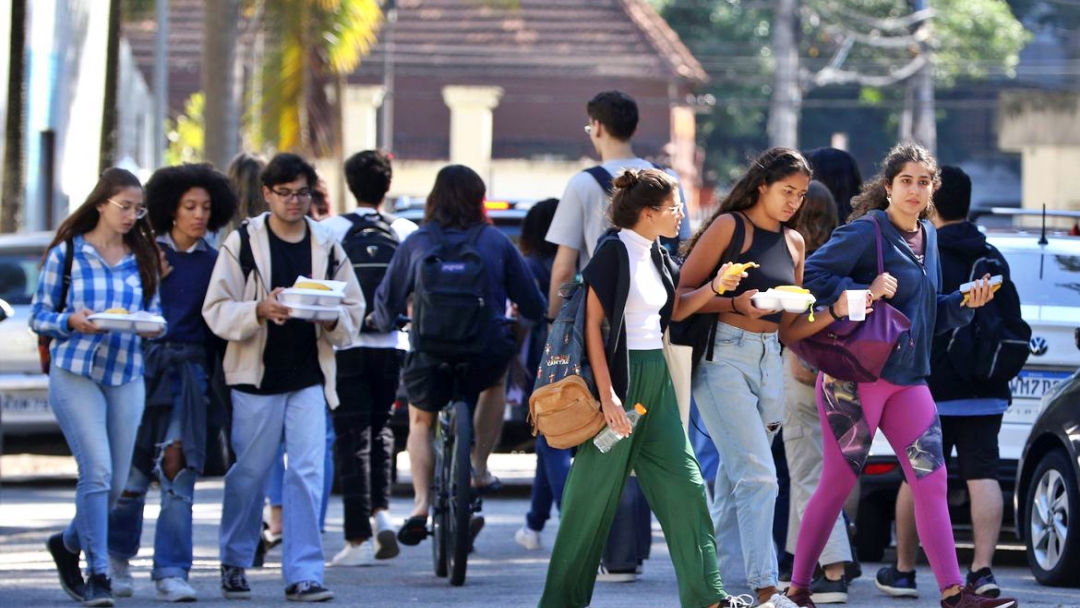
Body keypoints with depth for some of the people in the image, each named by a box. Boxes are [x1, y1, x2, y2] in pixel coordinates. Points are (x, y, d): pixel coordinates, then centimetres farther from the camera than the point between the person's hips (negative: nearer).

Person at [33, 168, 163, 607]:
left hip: (127, 377, 4)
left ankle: (68, 544, 33)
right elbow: (39, 316, 2)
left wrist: (153, 326, -8)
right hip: (75, 373, -4)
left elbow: (154, 315, 15)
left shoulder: (143, 258, 11)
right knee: (97, 470, -16)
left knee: (116, 482, 6)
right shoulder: (67, 252, 1)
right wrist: (72, 321, -17)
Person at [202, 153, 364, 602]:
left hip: (310, 379, 2)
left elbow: (353, 311, 11)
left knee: (308, 476, -7)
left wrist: (331, 320, -11)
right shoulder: (243, 243, 0)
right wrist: (260, 310, -24)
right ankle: (234, 563, 24)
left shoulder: (327, 246, 9)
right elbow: (217, 311, -6)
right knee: (249, 475, 7)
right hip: (256, 378, -2)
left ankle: (303, 574, -7)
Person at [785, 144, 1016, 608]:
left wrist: (965, 303, 4)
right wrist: (862, 292, -25)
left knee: (931, 481, -1)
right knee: (838, 482, -3)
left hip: (908, 378, 7)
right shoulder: (866, 231, -8)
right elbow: (812, 275, -16)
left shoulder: (927, 238, 15)